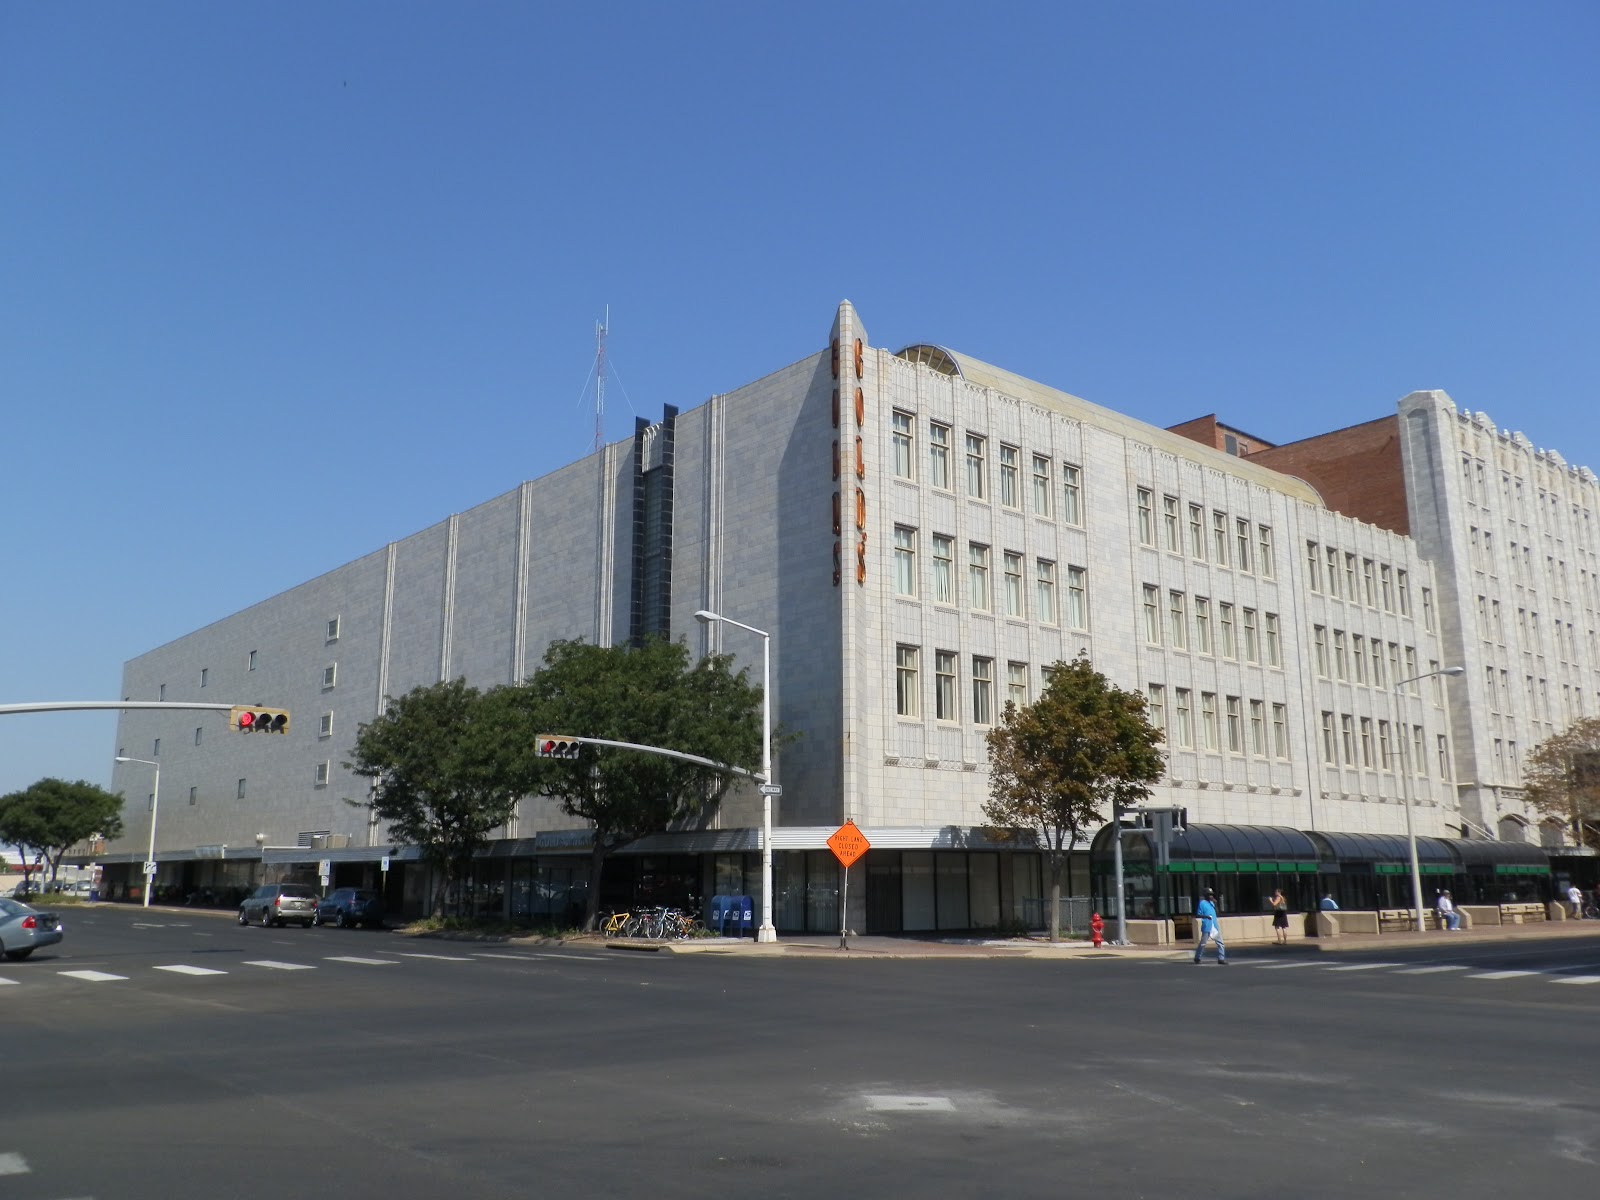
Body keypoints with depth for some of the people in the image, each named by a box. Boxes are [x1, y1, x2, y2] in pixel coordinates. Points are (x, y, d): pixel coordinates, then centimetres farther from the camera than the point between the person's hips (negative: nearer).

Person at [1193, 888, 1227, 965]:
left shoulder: (1211, 902, 13)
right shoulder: (1202, 903, -8)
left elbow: (1216, 912, 14)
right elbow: (1197, 915, -10)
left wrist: (1215, 904, 1)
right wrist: (1206, 916, -25)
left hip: (1215, 927, 7)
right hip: (1207, 927, -7)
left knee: (1220, 943, 4)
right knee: (1203, 943, 0)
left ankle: (1221, 959, 9)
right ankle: (1197, 958, 13)